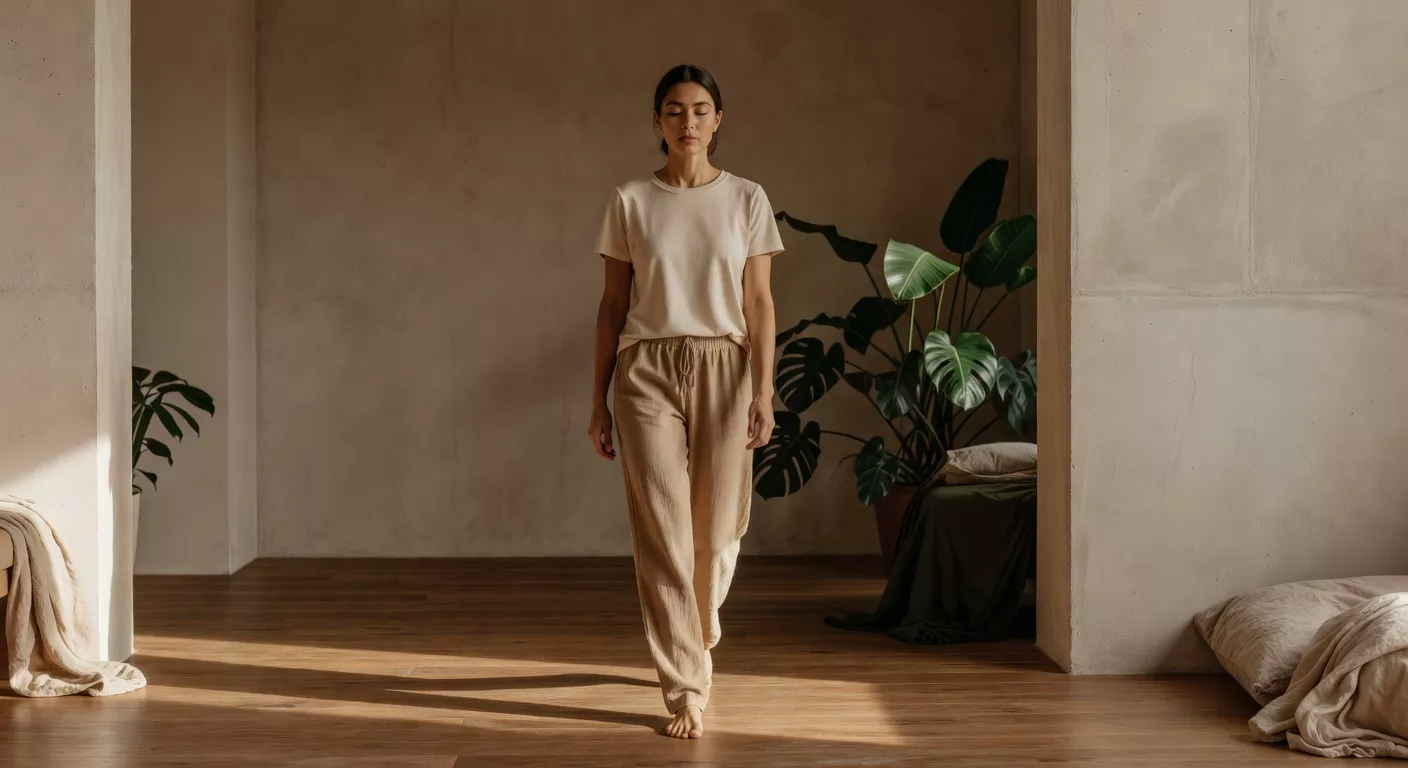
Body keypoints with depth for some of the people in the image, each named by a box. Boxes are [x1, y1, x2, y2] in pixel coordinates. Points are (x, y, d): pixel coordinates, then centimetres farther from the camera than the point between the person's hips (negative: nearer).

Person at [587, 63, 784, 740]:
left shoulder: (747, 200, 5)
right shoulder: (630, 202, 5)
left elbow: (759, 302, 3)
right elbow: (613, 304, 7)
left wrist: (763, 392, -7)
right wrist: (599, 400, 4)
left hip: (723, 364, 1)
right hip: (647, 366, 0)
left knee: (716, 530, 3)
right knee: (662, 530, -5)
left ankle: (695, 641, 35)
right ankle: (686, 691, 1)